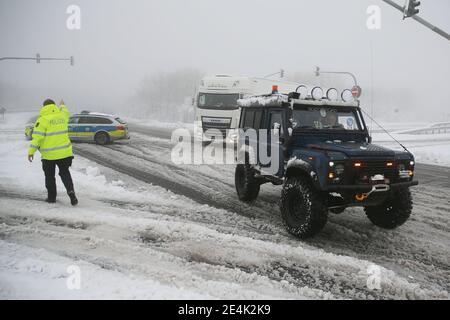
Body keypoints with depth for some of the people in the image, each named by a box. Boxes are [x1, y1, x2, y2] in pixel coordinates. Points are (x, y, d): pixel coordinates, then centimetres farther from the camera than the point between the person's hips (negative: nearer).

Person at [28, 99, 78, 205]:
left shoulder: (42, 119, -10)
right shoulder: (62, 115, 4)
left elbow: (37, 137, -16)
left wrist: (31, 151, -12)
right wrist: (62, 105, 51)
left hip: (49, 154, -3)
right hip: (64, 152, 4)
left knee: (50, 176, 12)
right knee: (65, 173, 14)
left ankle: (51, 197, 19)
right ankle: (70, 191, -7)